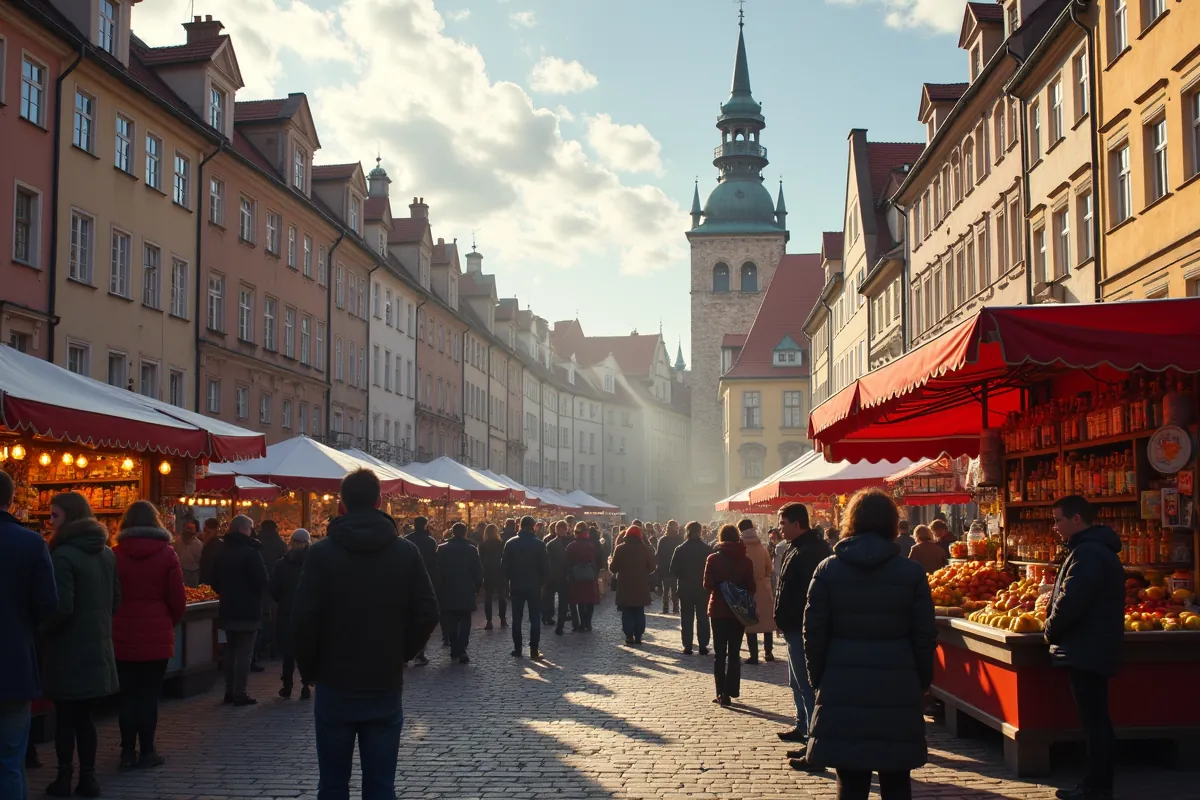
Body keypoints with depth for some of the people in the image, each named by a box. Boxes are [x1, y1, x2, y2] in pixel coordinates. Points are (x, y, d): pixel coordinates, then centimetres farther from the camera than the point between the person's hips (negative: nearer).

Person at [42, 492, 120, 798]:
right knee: (83, 716, 13)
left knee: (65, 717, 4)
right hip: (97, 646, 7)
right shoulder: (106, 552, 8)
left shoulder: (63, 555, -18)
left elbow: (62, 607, -22)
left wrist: (44, 630, -5)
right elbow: (115, 598, 14)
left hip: (69, 649, -7)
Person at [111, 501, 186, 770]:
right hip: (156, 636, -1)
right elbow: (177, 599, -4)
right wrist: (170, 623, 14)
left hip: (123, 636, 1)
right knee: (149, 695, 6)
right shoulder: (167, 554, -6)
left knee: (128, 695, 9)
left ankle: (128, 753, 12)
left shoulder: (116, 555, -4)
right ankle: (147, 752, 9)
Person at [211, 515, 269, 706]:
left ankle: (230, 691, 19)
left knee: (230, 651, 16)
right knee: (244, 653, -2)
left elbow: (215, 583, 11)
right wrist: (257, 593, 3)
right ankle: (240, 693, -3)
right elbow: (262, 582, -18)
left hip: (227, 610, 7)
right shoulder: (250, 552, -15)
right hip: (248, 611, -7)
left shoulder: (223, 552, 7)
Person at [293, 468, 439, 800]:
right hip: (386, 688, 1)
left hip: (335, 687, -1)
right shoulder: (406, 552, -2)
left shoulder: (321, 553, -7)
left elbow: (304, 618, -10)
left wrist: (309, 668, 4)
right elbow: (427, 614, -3)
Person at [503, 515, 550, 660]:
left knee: (516, 619, 10)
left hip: (516, 586, 2)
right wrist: (542, 581, 6)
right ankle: (534, 651, 0)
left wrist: (509, 580, 11)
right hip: (534, 586, -2)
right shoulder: (539, 544, -9)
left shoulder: (510, 543, -4)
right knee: (535, 619, 4)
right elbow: (545, 566, -8)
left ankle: (517, 649, 11)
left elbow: (504, 565, -1)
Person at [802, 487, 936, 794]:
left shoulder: (828, 570, -1)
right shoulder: (912, 572, 0)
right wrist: (922, 683, 13)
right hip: (898, 689, 0)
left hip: (843, 689, 0)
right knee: (896, 782, 10)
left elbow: (814, 634, 0)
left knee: (851, 783, 6)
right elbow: (924, 636, 1)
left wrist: (819, 680, 11)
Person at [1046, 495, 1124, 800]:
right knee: (1096, 721, 15)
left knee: (1095, 722, -4)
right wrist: (1056, 630, 13)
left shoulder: (1088, 552, -19)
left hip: (1086, 651, -11)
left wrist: (1051, 631, -9)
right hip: (1092, 650, 11)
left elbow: (1071, 601, -25)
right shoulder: (1096, 549, 16)